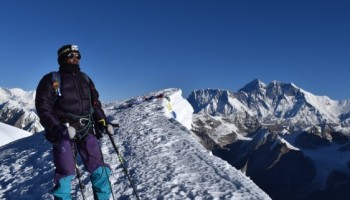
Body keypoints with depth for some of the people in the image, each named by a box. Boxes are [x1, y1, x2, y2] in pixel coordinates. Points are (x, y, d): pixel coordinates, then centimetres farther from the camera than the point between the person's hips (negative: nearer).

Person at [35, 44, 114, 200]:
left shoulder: (85, 79, 16)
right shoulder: (52, 80, 1)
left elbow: (95, 104, 18)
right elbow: (43, 109, -5)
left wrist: (102, 123, 3)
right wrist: (59, 129, -19)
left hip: (86, 131, 4)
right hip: (64, 133, -4)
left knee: (99, 170, 0)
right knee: (65, 174, -4)